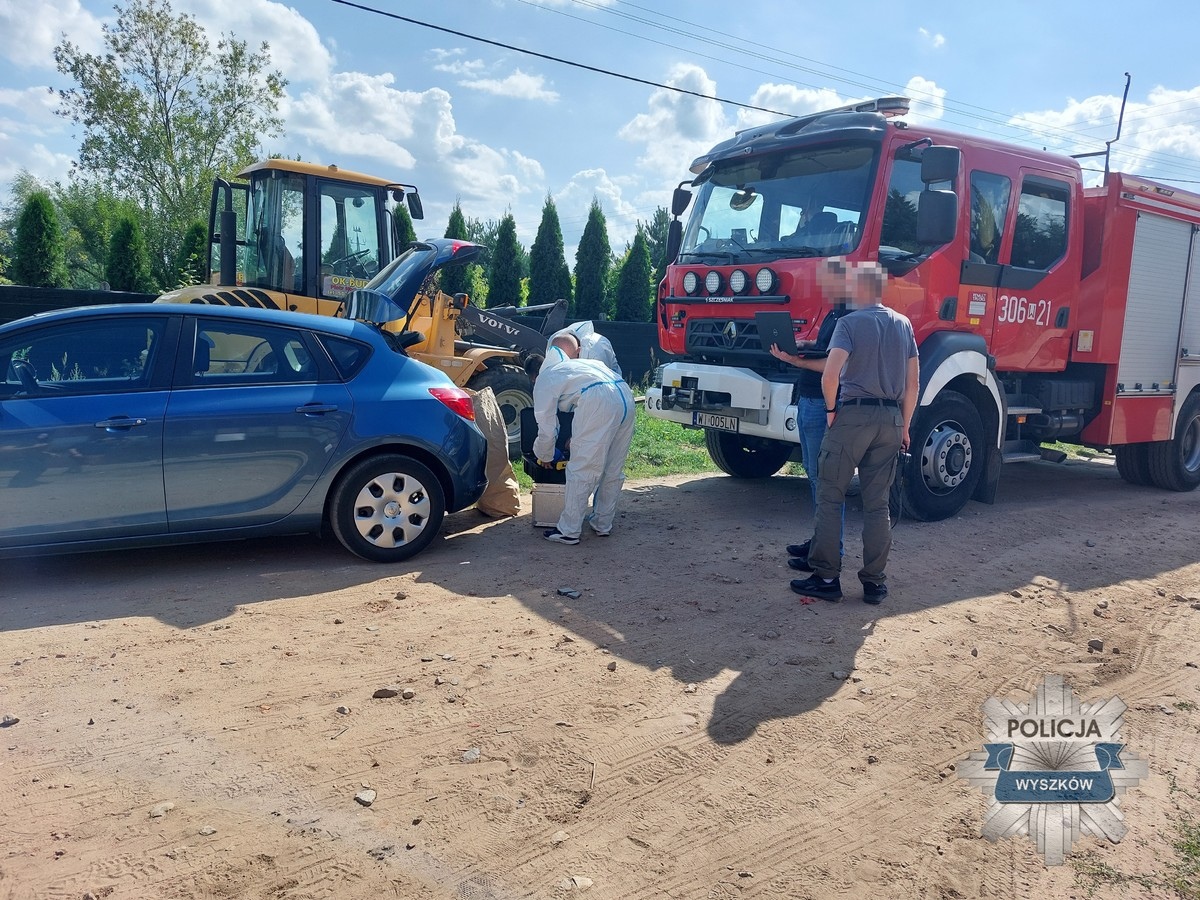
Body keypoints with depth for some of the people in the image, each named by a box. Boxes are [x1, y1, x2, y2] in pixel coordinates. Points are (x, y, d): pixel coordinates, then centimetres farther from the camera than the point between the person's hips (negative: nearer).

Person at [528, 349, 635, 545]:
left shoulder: (543, 382, 16)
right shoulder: (569, 365, 39)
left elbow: (547, 429, 14)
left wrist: (545, 457, 33)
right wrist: (577, 440, 53)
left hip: (599, 402, -8)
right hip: (625, 395, 8)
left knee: (581, 470, 1)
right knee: (613, 470, 18)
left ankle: (569, 531, 7)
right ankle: (603, 524, 31)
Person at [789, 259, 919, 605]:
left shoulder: (850, 322, -5)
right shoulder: (903, 325, 12)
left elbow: (830, 375, -19)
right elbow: (912, 385, 12)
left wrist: (831, 409, -3)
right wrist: (904, 427, 18)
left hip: (854, 414, -6)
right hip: (891, 418, 6)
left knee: (829, 497, 2)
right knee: (877, 503, 10)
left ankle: (826, 577, 2)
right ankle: (875, 582, 13)